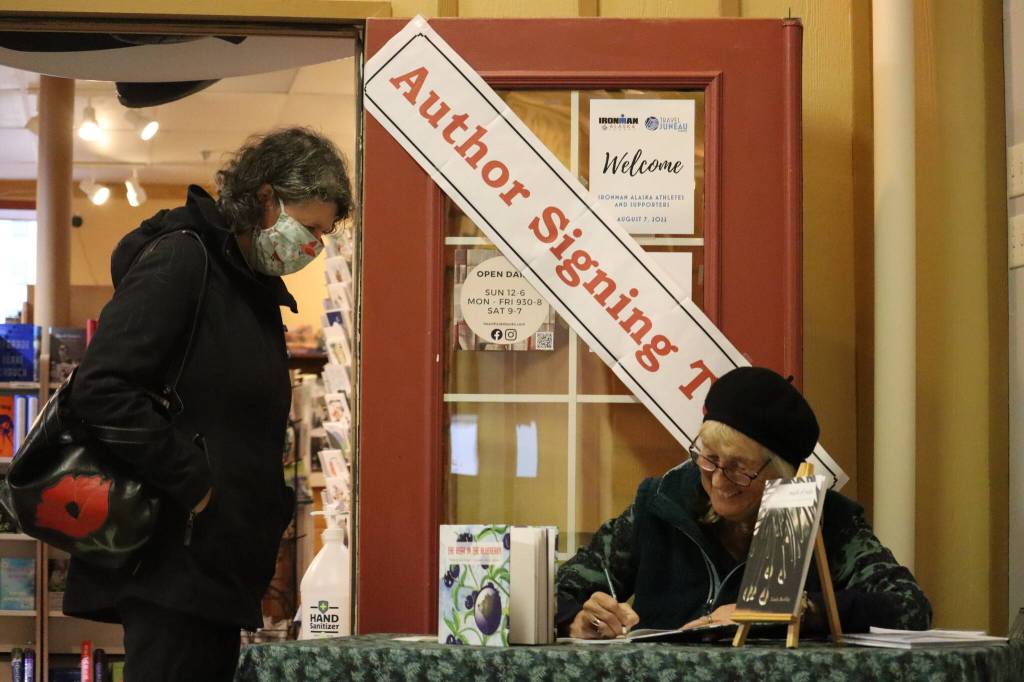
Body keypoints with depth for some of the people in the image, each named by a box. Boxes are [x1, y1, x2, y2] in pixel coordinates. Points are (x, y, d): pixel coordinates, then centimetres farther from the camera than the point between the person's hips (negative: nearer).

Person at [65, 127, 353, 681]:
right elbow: (101, 390, -21)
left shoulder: (255, 289, 19)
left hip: (218, 566, 9)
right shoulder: (180, 260, -10)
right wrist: (194, 486, -17)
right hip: (169, 560, -9)